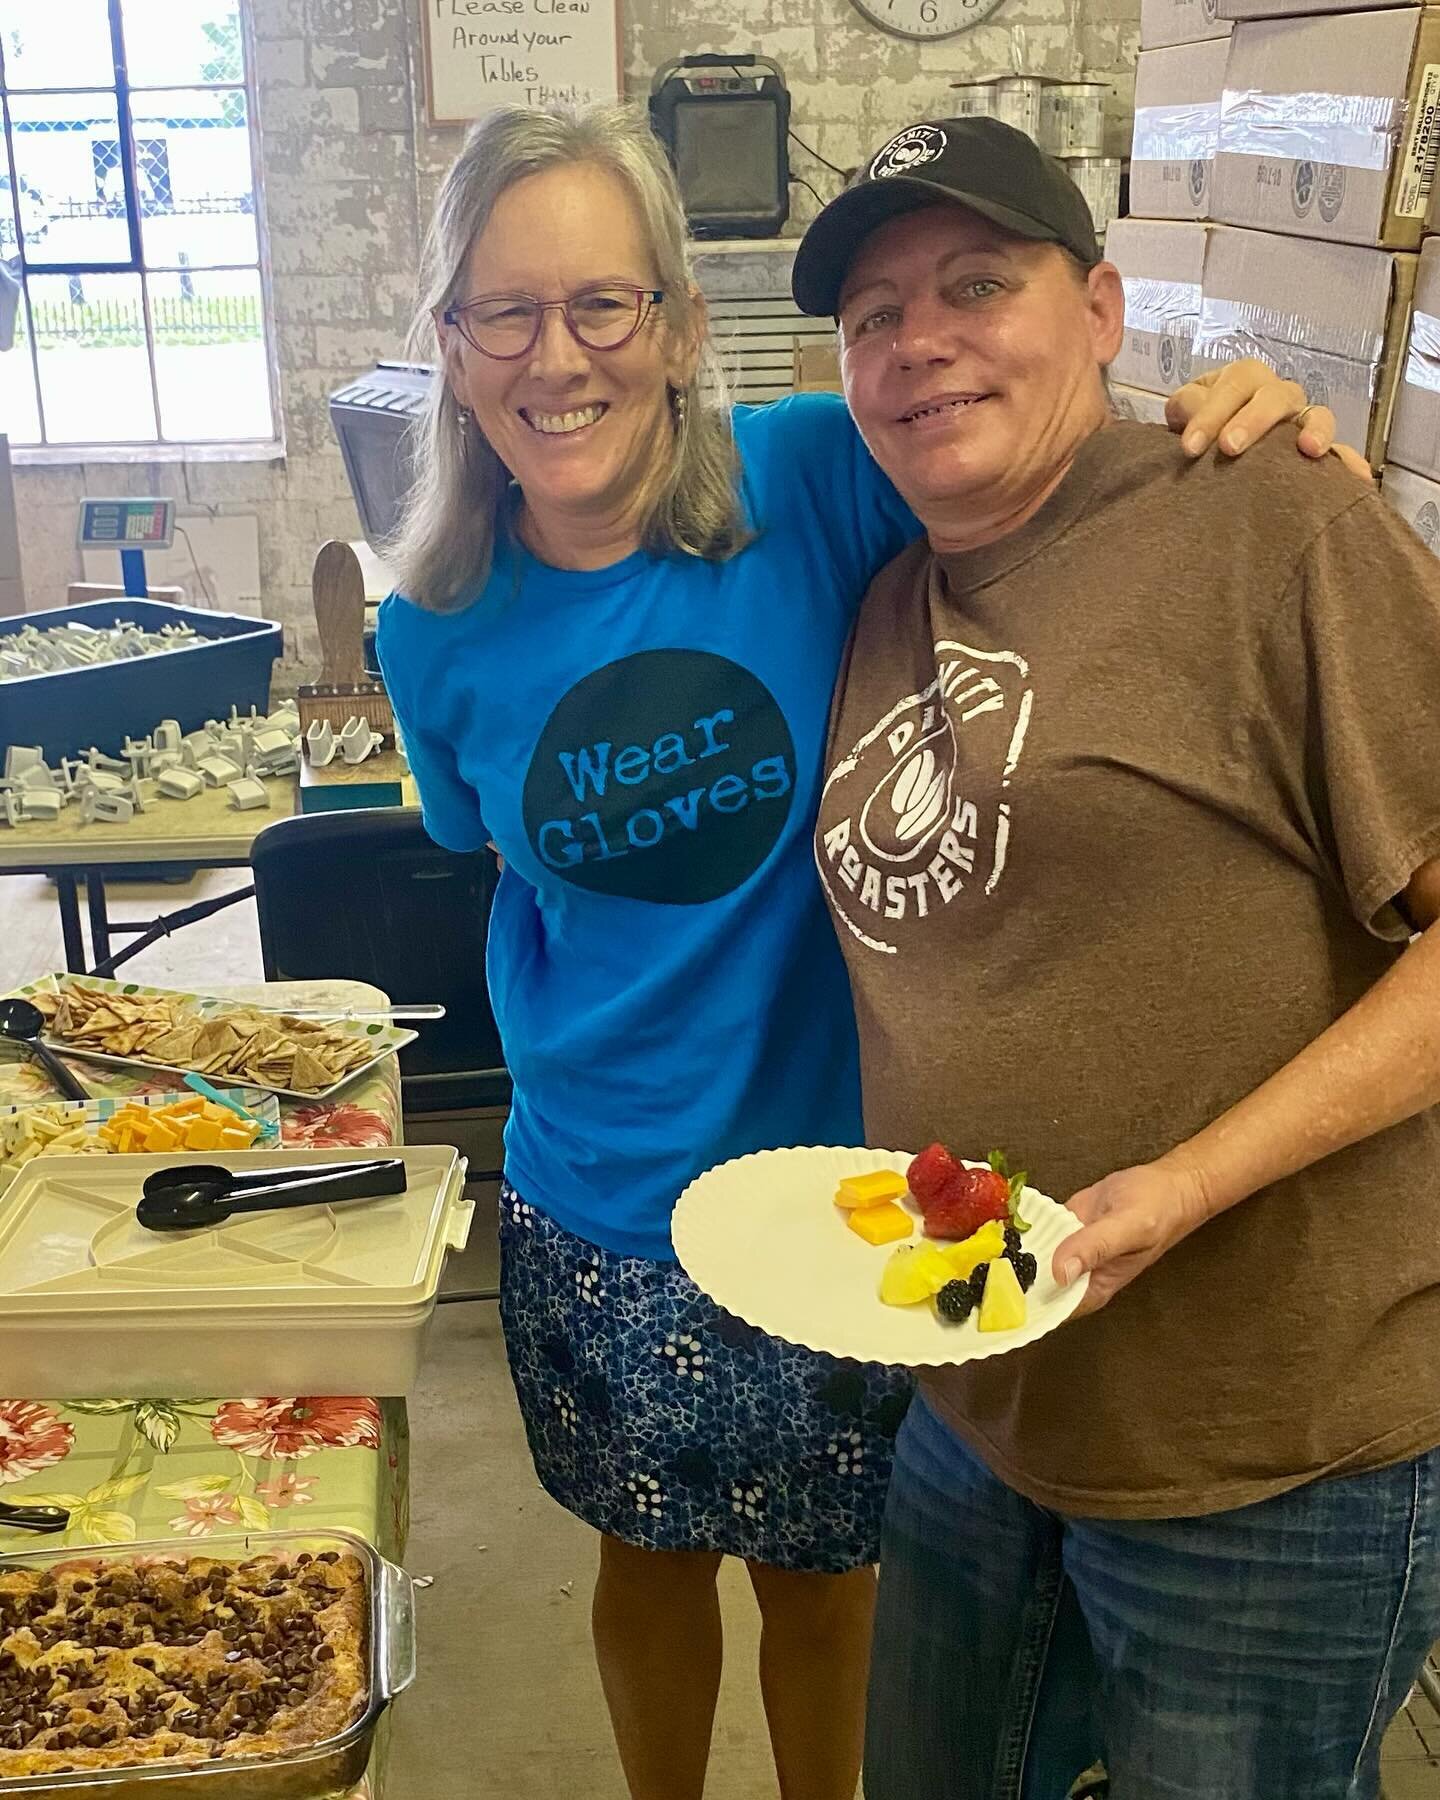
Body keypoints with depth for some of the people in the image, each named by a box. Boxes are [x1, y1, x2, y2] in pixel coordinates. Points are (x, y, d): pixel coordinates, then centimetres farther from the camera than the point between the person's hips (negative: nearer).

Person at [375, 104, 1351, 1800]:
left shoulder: (816, 485, -16)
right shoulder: (443, 633, -7)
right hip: (601, 1210, 2)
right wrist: (585, 1054, 2)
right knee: (649, 1562, 24)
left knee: (823, 1580, 20)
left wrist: (1238, 427, -24)